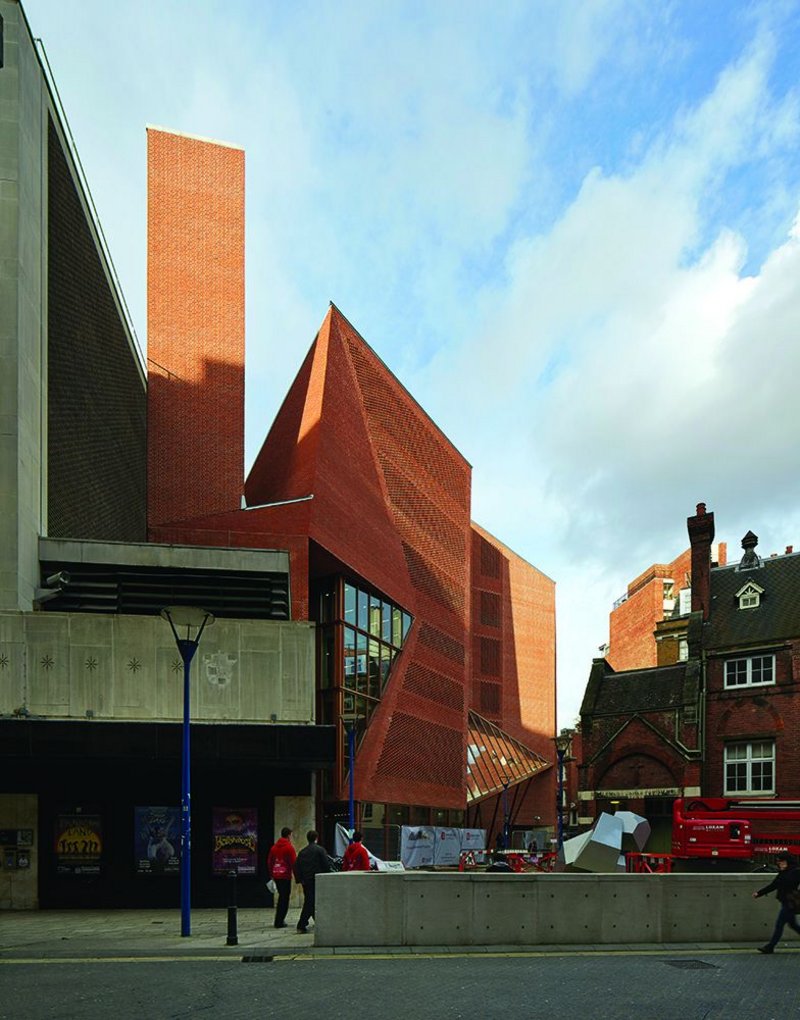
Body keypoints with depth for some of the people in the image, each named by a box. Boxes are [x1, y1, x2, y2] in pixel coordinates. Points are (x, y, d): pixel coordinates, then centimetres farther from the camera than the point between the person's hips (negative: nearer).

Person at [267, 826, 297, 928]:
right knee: (285, 898, 0)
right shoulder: (289, 847, -10)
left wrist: (271, 875, 21)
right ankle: (279, 922, -1)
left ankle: (279, 920, 21)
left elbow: (269, 861, 14)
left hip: (276, 875, 6)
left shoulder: (274, 847, 10)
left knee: (281, 896, 19)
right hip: (285, 876, -6)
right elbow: (294, 862, -12)